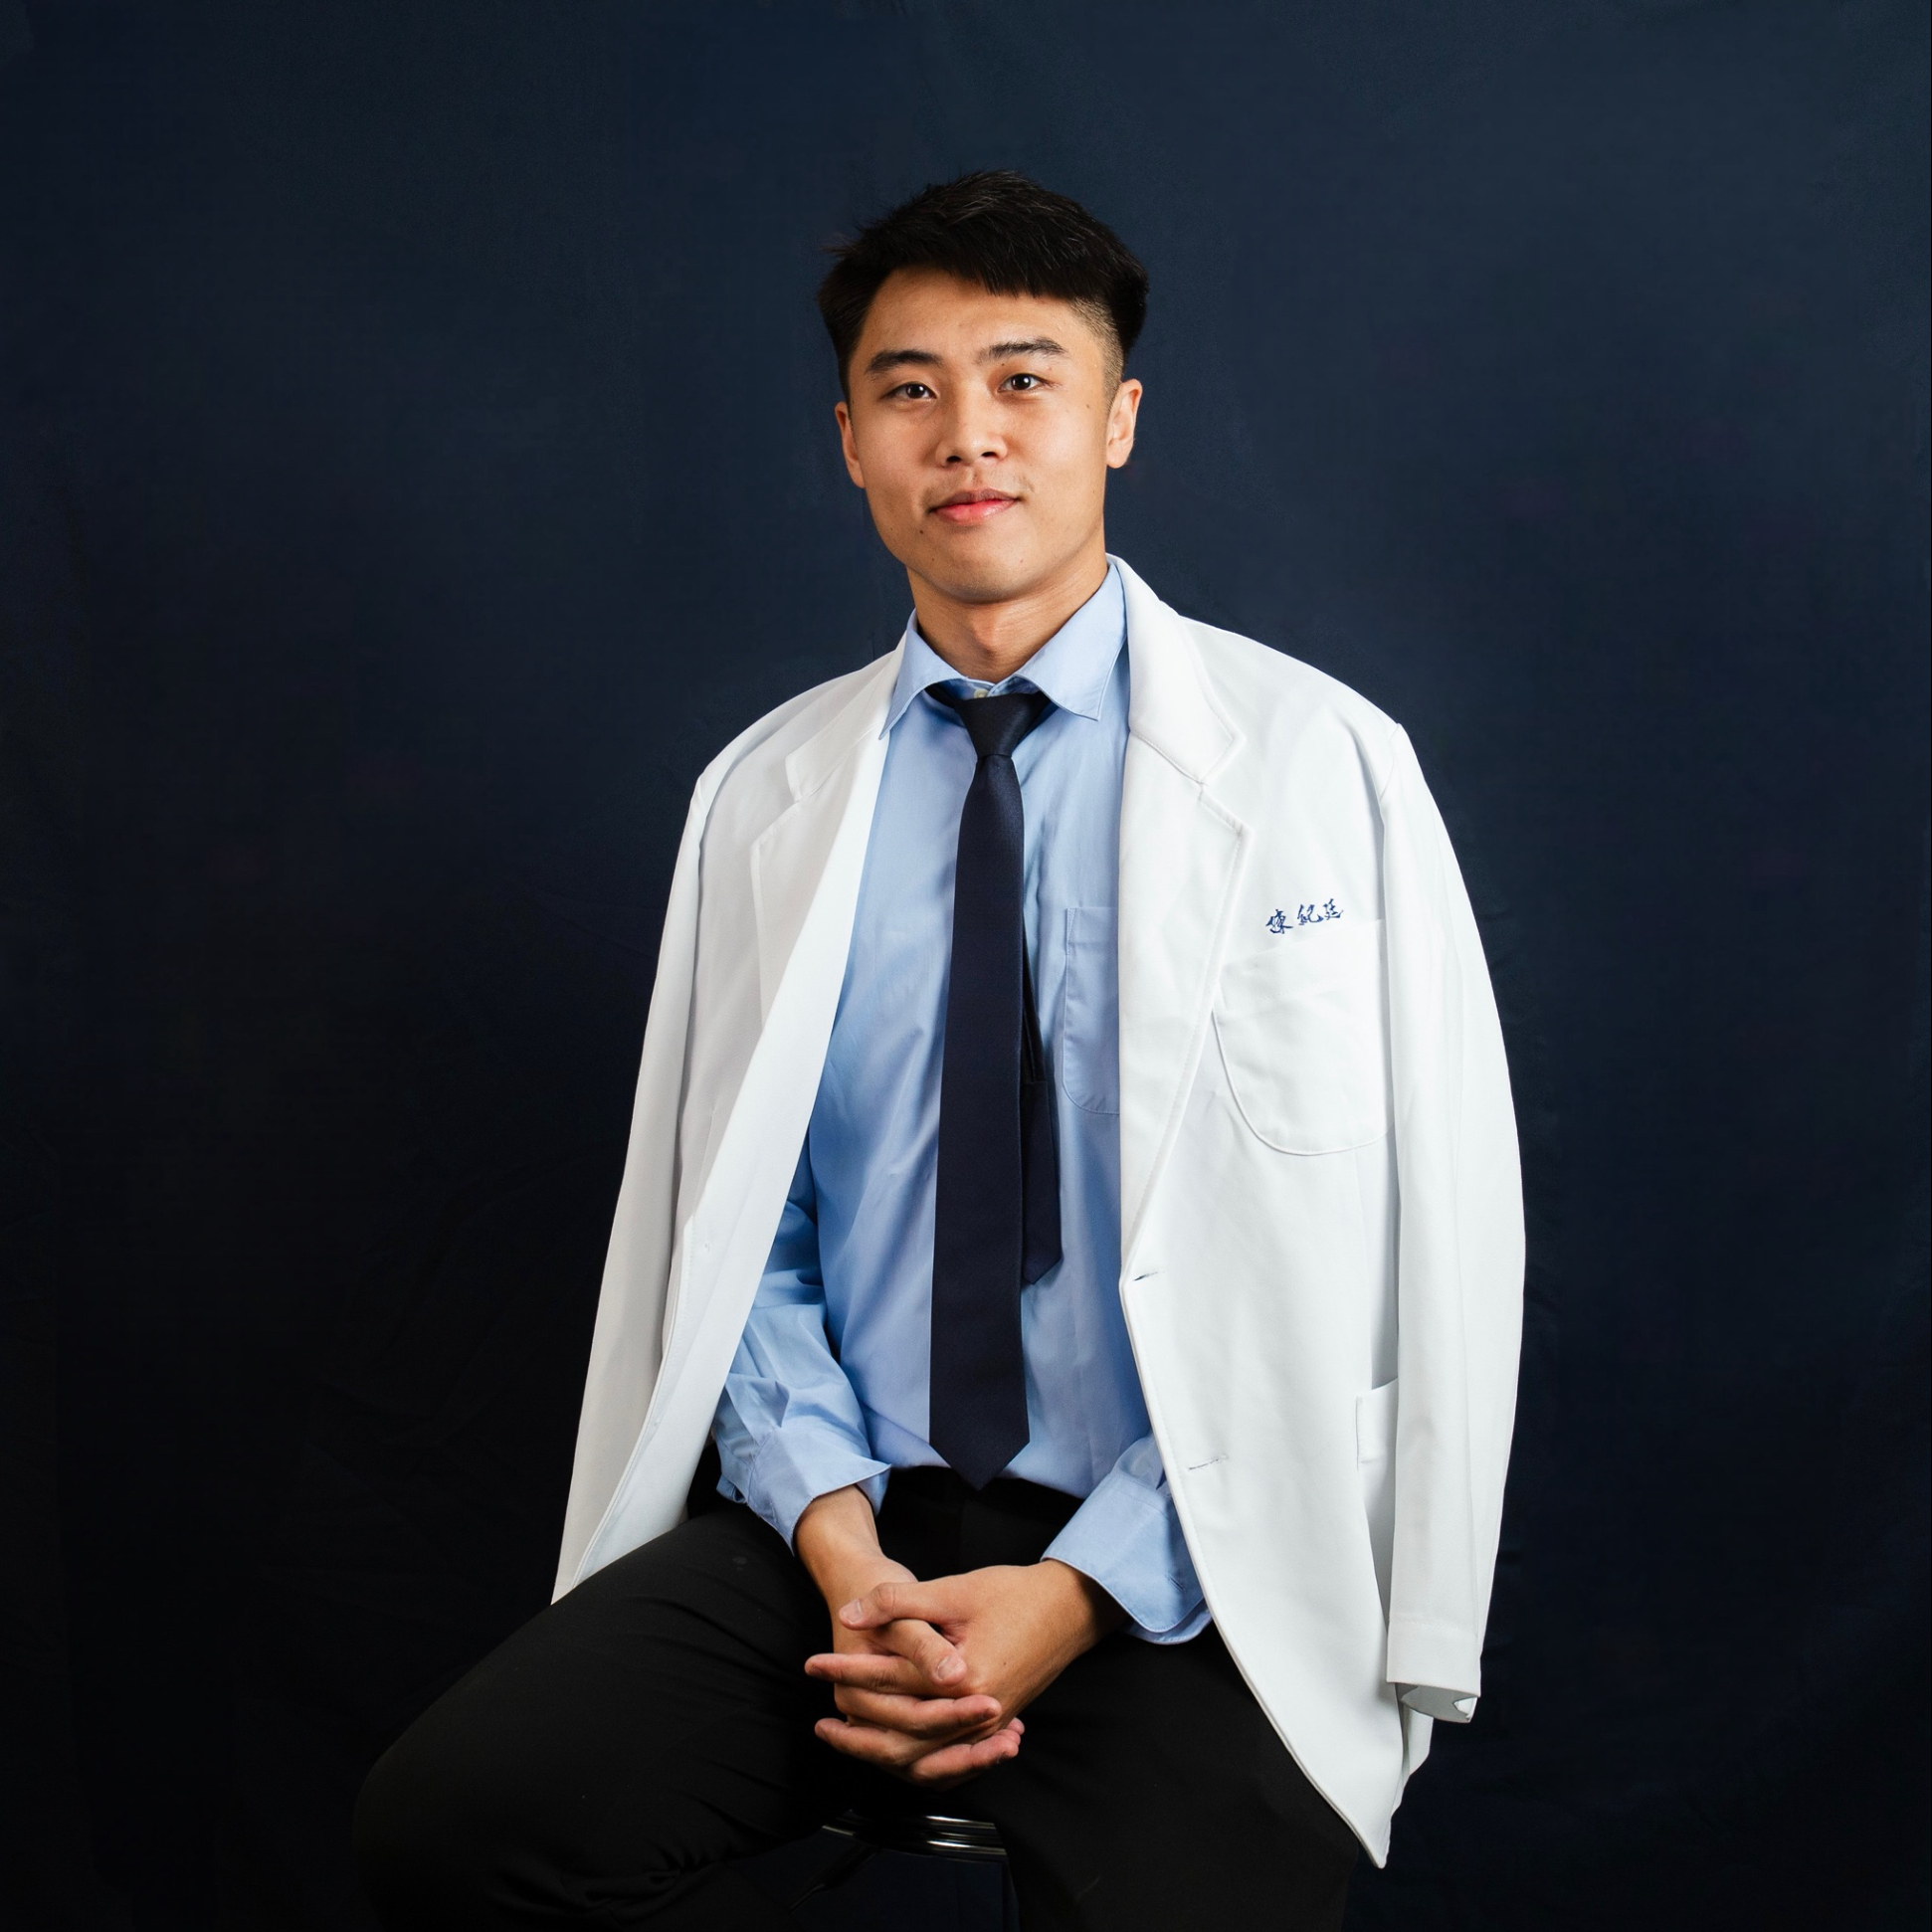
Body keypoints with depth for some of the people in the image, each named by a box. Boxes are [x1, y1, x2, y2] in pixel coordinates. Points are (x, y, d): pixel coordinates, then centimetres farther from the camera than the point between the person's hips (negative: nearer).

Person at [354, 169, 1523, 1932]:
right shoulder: (762, 794, 10)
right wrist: (841, 1549, -8)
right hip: (840, 1516, 3)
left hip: (1181, 1569, -3)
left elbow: (1409, 1246, -5)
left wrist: (1075, 1592, -12)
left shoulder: (1321, 762, -1)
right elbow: (729, 1228, 10)